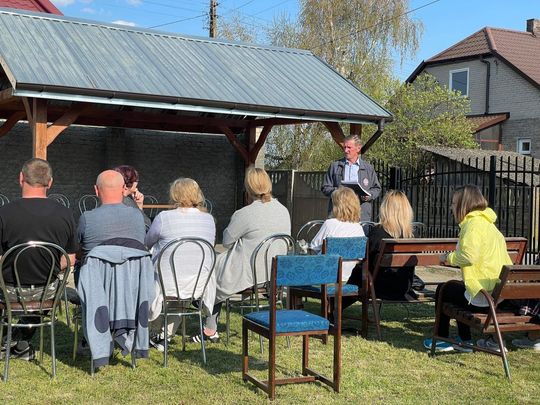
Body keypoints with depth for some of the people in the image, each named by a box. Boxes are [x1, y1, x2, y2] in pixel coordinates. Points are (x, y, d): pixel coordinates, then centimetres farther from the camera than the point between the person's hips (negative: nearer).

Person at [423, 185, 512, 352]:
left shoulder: (474, 223, -14)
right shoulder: (487, 222, 16)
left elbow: (469, 256, -26)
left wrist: (449, 257, -8)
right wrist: (453, 258, 16)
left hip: (483, 296, -9)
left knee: (443, 290, 15)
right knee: (454, 286, 31)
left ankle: (441, 340, 28)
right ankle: (465, 340, 32)